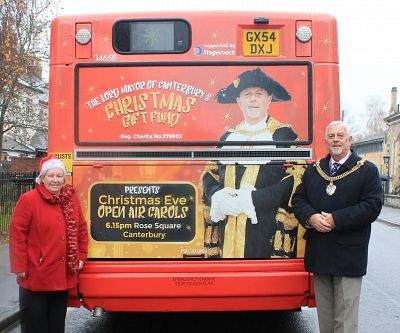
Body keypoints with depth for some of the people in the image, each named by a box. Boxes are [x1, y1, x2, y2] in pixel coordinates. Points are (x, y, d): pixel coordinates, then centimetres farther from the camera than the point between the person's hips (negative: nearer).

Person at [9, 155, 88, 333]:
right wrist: (20, 267, -13)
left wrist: (81, 257, 9)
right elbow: (17, 233, -11)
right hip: (36, 276, -5)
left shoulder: (71, 199, 7)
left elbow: (81, 229, 14)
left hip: (64, 276, 5)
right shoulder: (28, 199, -10)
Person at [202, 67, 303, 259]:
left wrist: (252, 199, -16)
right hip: (227, 229, 4)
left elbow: (295, 181, -9)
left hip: (267, 232, -4)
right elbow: (209, 175, 16)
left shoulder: (285, 135, 0)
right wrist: (217, 196, -6)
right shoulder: (227, 137, 16)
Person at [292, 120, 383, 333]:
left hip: (348, 256, -4)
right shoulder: (313, 170, 12)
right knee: (324, 315, 15)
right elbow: (298, 198, 10)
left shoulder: (367, 170, -2)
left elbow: (372, 206, -11)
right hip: (318, 253, 4)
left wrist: (336, 220, -18)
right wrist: (310, 217, -12)